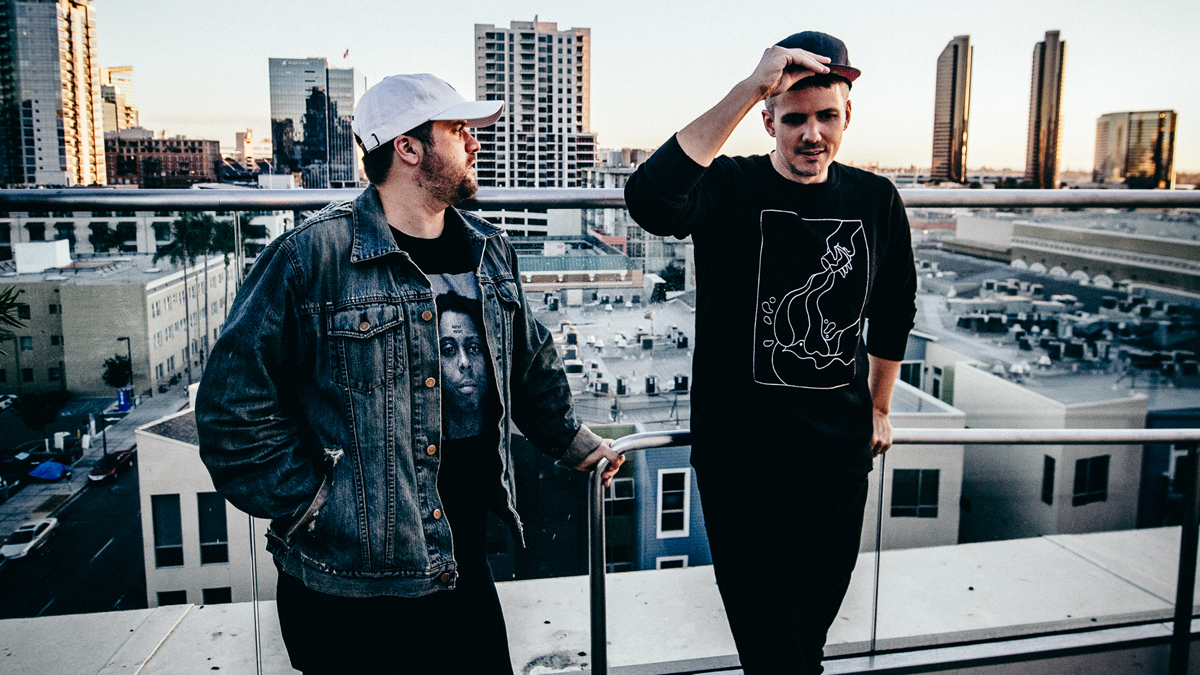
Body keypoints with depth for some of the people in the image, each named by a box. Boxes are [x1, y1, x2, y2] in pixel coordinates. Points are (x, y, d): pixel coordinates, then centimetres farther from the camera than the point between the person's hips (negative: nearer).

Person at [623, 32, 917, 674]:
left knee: (818, 610, 21)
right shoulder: (729, 191, -12)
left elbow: (894, 309, 17)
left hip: (840, 452, 4)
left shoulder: (875, 200, 2)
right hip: (740, 451, -4)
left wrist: (879, 407, 21)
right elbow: (650, 199, -36)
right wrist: (749, 88, -35)